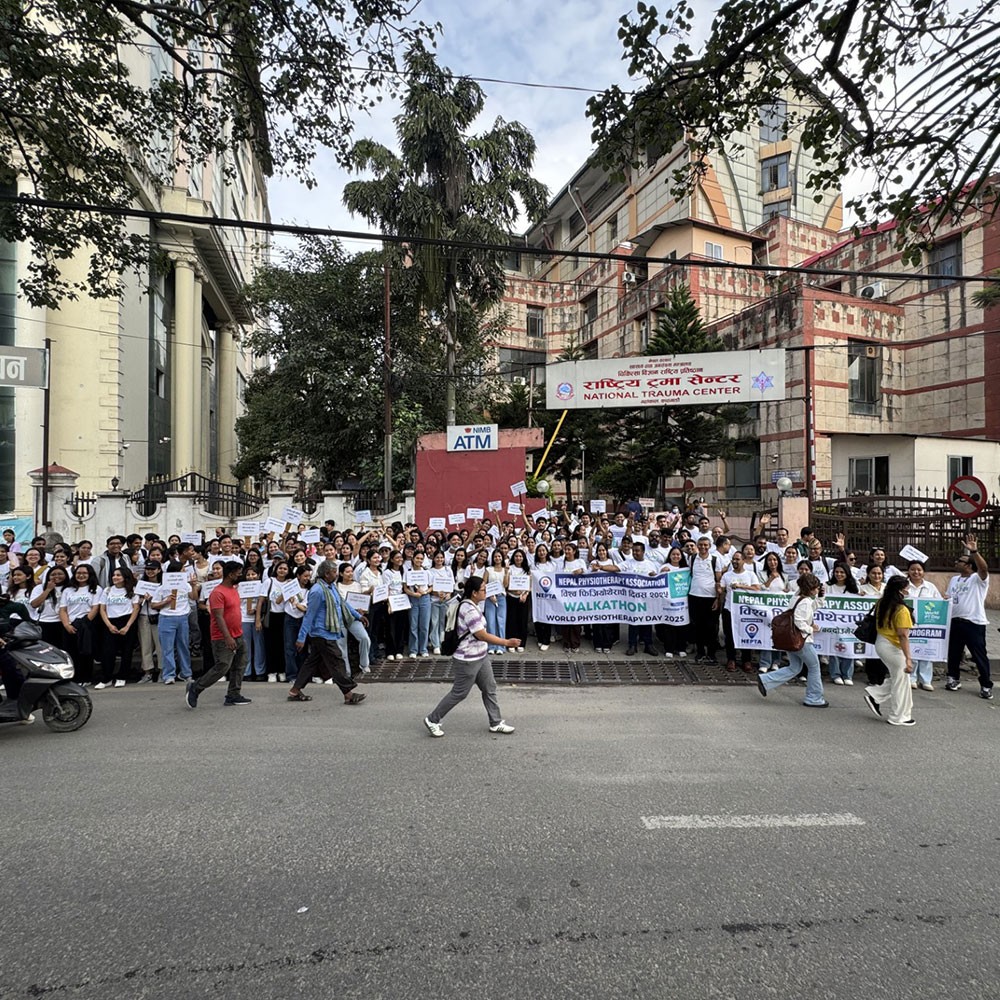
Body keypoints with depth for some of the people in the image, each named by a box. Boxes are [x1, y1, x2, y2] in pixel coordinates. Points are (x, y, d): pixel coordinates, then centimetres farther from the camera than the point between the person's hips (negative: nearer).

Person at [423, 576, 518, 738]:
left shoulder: (471, 606, 6)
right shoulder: (469, 610, -26)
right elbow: (482, 635, -27)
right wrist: (506, 642, -25)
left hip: (481, 657, 10)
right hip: (468, 660, -10)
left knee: (489, 689, 13)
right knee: (459, 693, 4)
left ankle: (495, 723, 25)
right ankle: (432, 720, 19)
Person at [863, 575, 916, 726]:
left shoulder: (881, 603, 1)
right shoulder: (901, 610, -21)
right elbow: (903, 636, -23)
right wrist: (908, 658, -21)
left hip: (880, 643, 8)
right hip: (893, 647, -8)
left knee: (896, 678, 22)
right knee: (901, 682, 8)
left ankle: (874, 695, 17)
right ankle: (898, 717, 19)